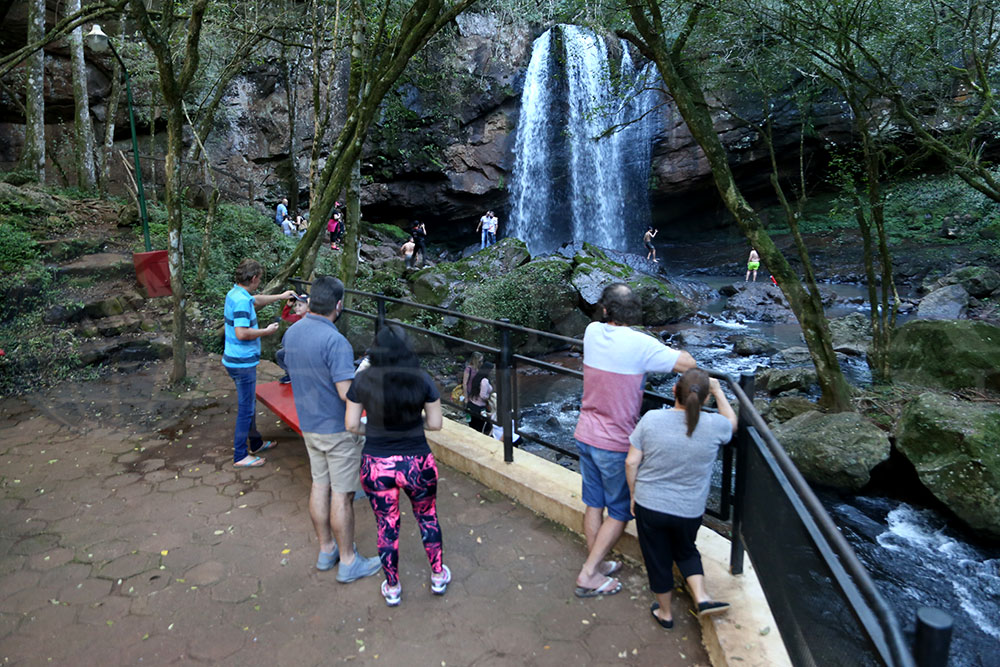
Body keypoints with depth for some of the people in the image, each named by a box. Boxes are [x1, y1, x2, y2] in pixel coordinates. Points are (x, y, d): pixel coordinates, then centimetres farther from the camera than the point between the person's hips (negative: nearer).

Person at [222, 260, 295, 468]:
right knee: (246, 409, -1)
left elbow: (256, 300, 29)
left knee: (249, 404, 22)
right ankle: (240, 456, 8)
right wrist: (266, 331, -16)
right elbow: (241, 333, -29)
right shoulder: (241, 300, -23)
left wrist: (280, 296, 35)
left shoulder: (235, 293, 8)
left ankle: (256, 443, 36)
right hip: (242, 362, -10)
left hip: (237, 360, 10)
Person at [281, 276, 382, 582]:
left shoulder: (292, 333, 2)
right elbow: (347, 393, -28)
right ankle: (348, 562, 17)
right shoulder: (335, 341, -26)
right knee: (342, 494, 3)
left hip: (309, 424, 8)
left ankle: (326, 550, 32)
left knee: (320, 485, 18)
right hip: (338, 429, -8)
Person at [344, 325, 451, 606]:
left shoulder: (363, 380, -10)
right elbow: (435, 424, -5)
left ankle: (392, 589, 38)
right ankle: (438, 577, 41)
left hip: (376, 466, 1)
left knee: (387, 527, 20)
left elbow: (351, 424, -3)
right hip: (417, 464, 0)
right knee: (428, 518, 25)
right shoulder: (422, 379, -12)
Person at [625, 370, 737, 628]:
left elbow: (631, 462, -11)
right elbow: (732, 422, 10)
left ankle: (664, 613, 36)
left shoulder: (651, 419, -17)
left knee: (658, 559, 19)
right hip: (689, 510, 1)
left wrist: (634, 494, 5)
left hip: (649, 506, -1)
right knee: (685, 551, 30)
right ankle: (702, 597, 16)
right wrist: (718, 391, 18)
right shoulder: (714, 425, -16)